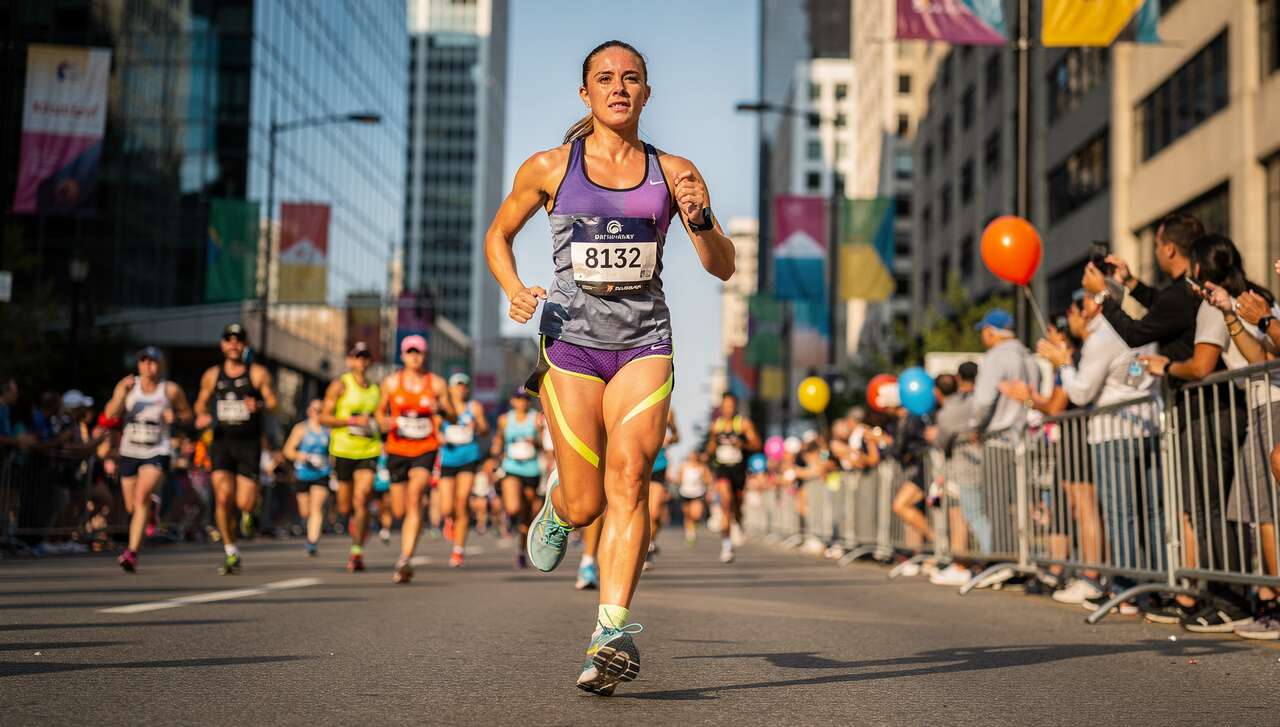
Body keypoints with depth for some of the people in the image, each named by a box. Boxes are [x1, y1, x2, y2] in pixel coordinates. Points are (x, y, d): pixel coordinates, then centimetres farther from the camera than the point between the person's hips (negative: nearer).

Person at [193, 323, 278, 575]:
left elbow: (273, 403, -2)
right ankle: (231, 554, 5)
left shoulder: (258, 373, 2)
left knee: (244, 503, -10)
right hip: (222, 442, 2)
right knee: (223, 498, -10)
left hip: (249, 443, -2)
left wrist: (259, 406, -24)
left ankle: (249, 513, 30)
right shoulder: (212, 375, 10)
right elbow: (201, 402, 23)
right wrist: (202, 417, 0)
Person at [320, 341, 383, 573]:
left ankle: (357, 552, -9)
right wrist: (352, 420, -16)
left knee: (361, 500, -16)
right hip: (343, 451, -1)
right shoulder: (340, 385, -1)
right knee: (344, 508, 5)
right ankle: (357, 520, 41)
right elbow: (324, 417, -6)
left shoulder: (376, 389, 12)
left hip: (368, 452, 1)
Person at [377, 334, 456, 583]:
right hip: (397, 450, 2)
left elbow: (453, 418, 7)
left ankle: (405, 560, -32)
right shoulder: (391, 382, 5)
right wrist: (384, 421, -7)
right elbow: (381, 410, 16)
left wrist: (441, 409, -15)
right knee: (399, 510, 4)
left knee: (414, 494, -26)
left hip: (425, 450, -2)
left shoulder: (437, 384, 3)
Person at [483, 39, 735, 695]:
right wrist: (514, 290, -3)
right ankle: (556, 501, 35)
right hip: (571, 338, -1)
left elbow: (723, 268, 7)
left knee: (628, 476, -19)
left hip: (644, 341, 1)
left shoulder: (672, 171, 7)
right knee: (586, 504, -3)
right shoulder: (549, 168, 4)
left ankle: (613, 632, -20)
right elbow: (498, 234, 17)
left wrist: (700, 219, -14)